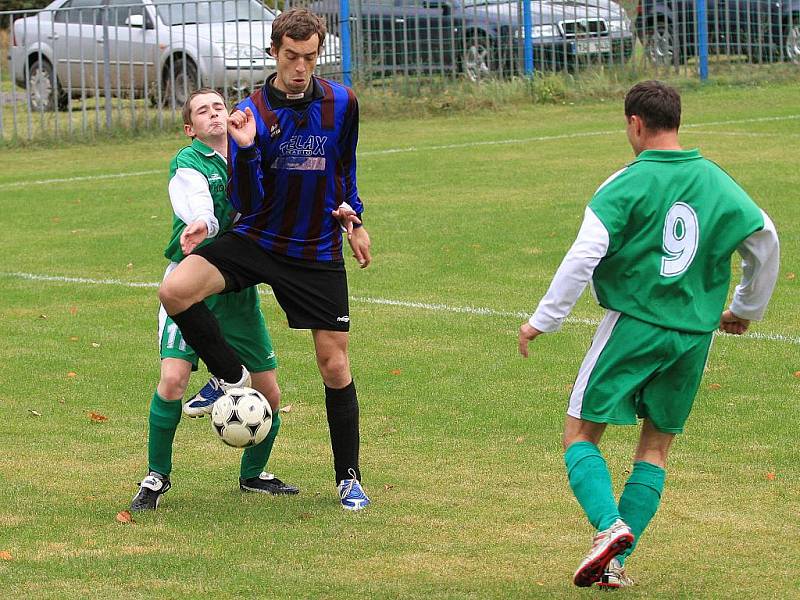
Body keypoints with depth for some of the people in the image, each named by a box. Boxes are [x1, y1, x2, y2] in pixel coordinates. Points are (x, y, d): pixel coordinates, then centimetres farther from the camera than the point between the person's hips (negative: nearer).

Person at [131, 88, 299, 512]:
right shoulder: (187, 164, -9)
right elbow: (201, 215, -24)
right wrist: (201, 225, -49)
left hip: (238, 287, 5)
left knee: (268, 394, 4)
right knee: (173, 379, -21)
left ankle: (253, 474, 30)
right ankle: (157, 477, -1)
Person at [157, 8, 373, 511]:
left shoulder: (341, 103, -4)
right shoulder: (252, 115, -13)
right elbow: (245, 203, -18)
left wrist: (354, 217, 19)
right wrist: (246, 150, -32)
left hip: (318, 253, 1)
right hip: (257, 240, -1)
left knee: (335, 366, 1)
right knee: (176, 290, -26)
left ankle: (349, 478, 18)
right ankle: (231, 377, -3)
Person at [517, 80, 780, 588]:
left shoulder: (627, 184, -10)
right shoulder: (718, 183, 5)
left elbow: (584, 256, -16)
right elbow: (765, 240, 11)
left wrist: (542, 321, -9)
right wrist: (746, 309, 26)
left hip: (633, 324, -4)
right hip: (695, 332, 5)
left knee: (581, 434, 6)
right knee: (657, 445, 14)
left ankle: (610, 526, -18)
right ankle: (617, 562, 7)